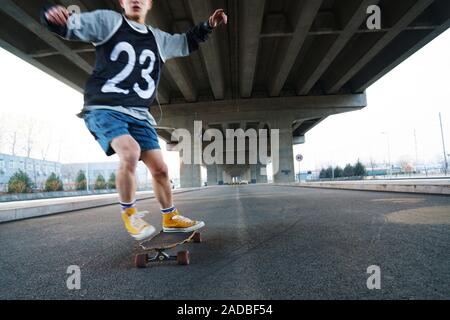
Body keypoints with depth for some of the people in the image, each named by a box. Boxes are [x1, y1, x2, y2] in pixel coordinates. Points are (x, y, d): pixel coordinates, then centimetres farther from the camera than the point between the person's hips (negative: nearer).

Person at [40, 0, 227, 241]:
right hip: (104, 109, -4)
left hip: (139, 114, 5)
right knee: (130, 152, -31)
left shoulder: (158, 39, 20)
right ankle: (129, 214, -7)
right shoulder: (108, 21, 6)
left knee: (159, 168, -1)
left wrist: (208, 25, 25)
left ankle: (170, 219, 19)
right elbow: (68, 26, -3)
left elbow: (186, 42, 35)